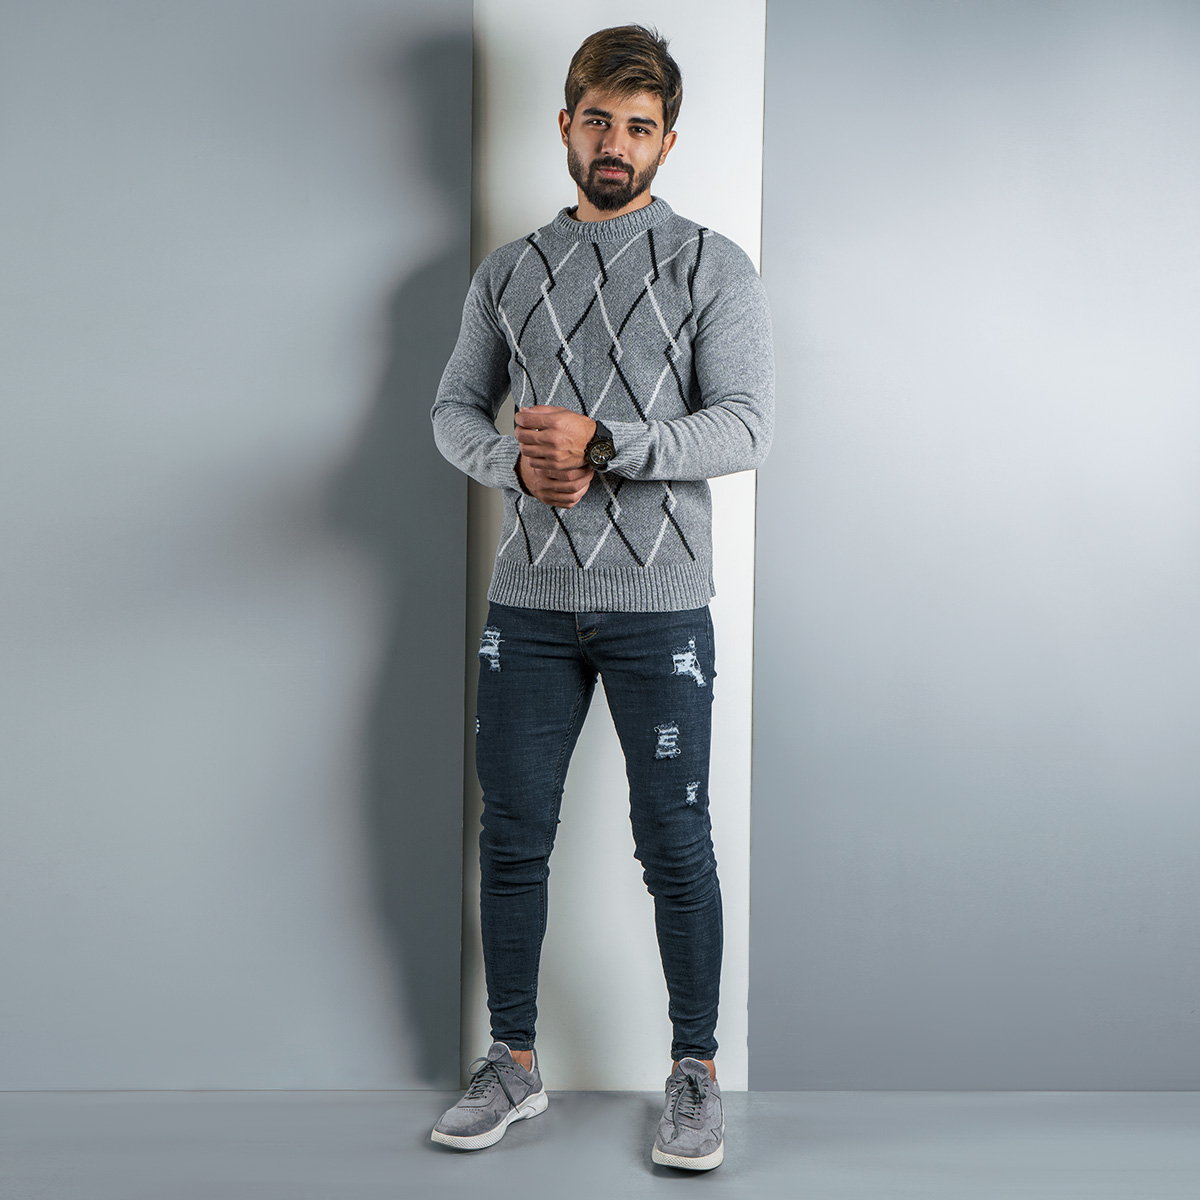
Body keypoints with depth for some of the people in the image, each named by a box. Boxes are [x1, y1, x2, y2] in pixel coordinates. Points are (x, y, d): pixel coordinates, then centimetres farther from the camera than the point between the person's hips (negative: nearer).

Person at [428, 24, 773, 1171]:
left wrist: (602, 445, -20)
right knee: (512, 840, 8)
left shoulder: (712, 265, 2)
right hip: (530, 602, 3)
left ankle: (695, 1073, 19)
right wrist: (519, 464, -9)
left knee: (675, 848, 2)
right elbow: (455, 408, 13)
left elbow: (745, 423, -8)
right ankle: (513, 1064, 24)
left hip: (658, 603, -3)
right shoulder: (507, 271, 13)